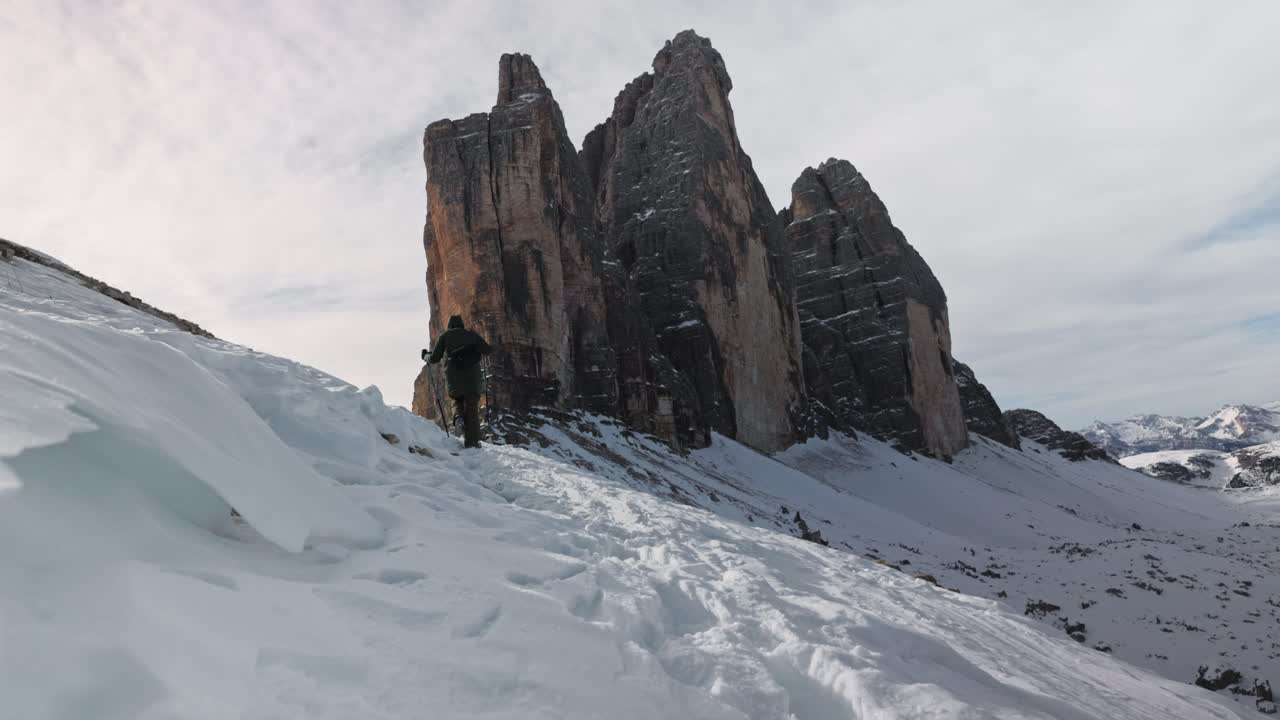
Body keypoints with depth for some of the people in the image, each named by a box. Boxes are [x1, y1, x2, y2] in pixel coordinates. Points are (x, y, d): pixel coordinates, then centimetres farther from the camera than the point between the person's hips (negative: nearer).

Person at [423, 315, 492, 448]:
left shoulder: (445, 336, 10)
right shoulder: (471, 335, 12)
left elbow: (434, 359, 8)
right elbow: (488, 350, 6)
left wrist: (425, 356, 29)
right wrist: (477, 348, 27)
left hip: (453, 379, 1)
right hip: (472, 378, 0)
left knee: (458, 401, 25)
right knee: (472, 408, 3)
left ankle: (458, 416, -7)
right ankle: (472, 441, -4)